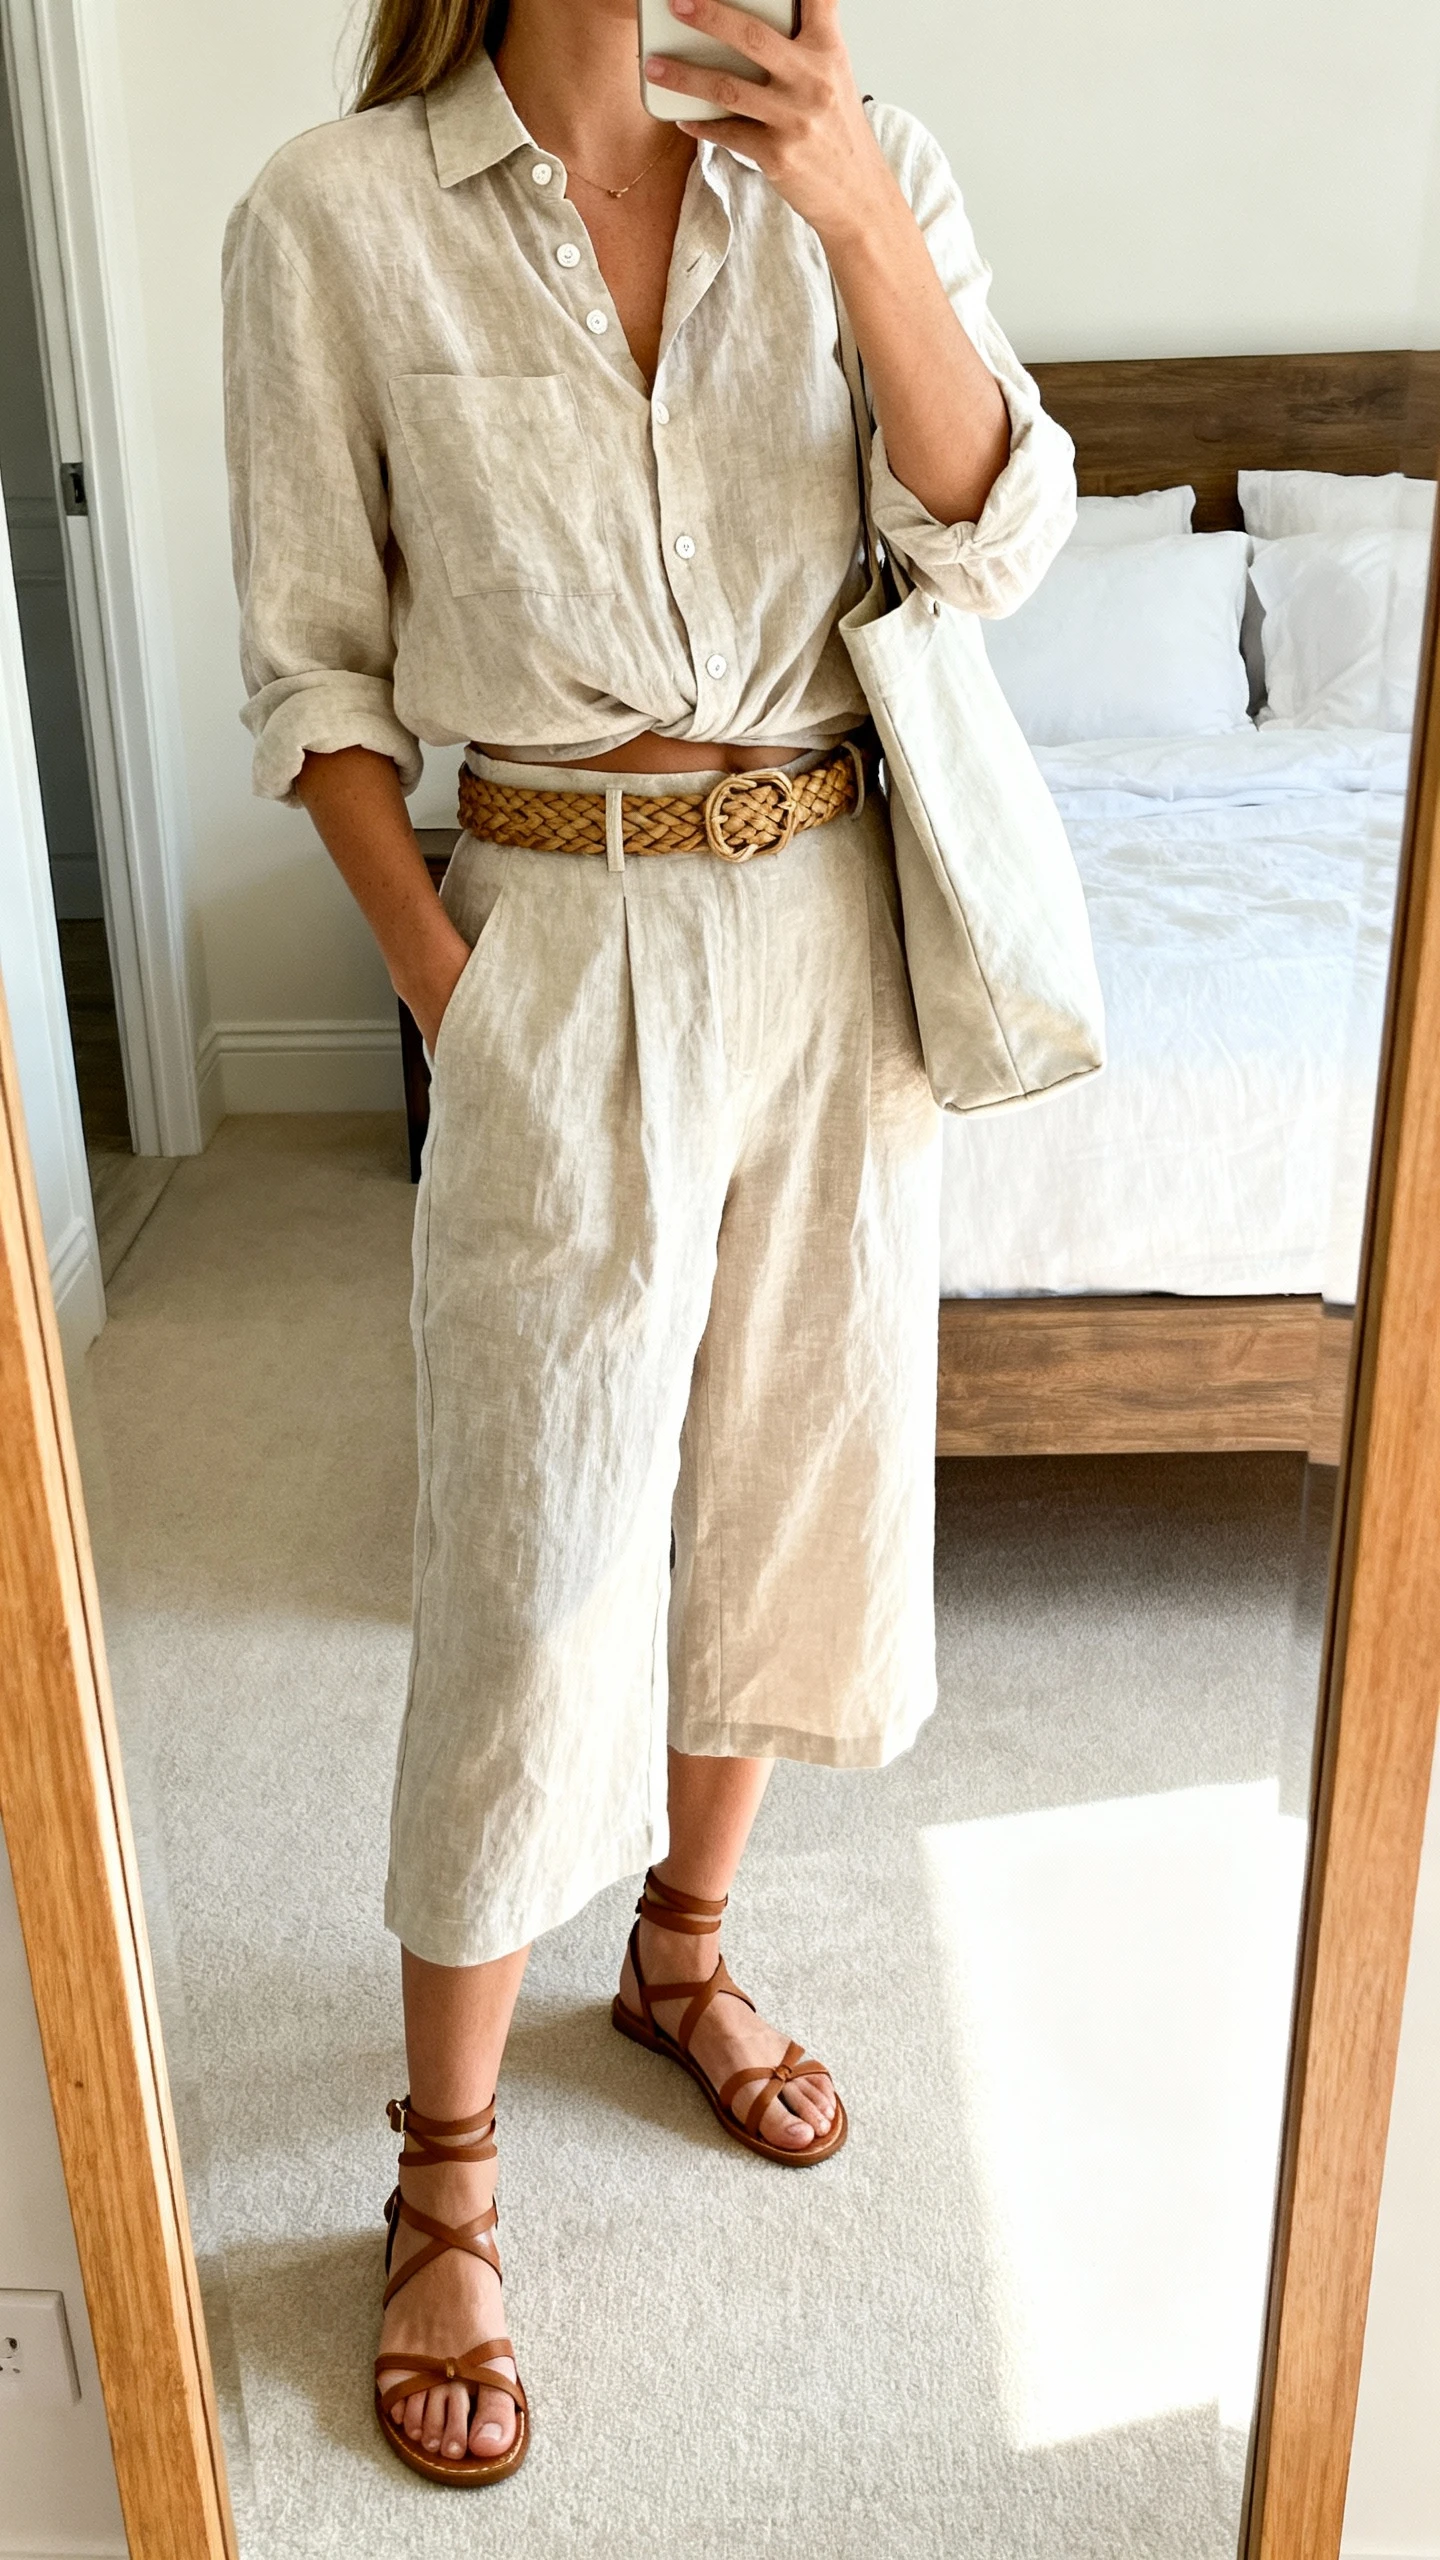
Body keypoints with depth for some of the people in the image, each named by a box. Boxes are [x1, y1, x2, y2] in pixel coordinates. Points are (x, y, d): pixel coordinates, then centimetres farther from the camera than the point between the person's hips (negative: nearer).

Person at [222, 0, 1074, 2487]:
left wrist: (860, 209, -20)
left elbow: (994, 538, -7)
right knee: (536, 1569, 1)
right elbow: (317, 666, -2)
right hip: (569, 949, -4)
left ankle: (685, 1953, 41)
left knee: (786, 1484, 15)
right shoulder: (339, 212, -4)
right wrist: (447, 987, -9)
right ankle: (446, 2182, 22)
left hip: (835, 925, 4)